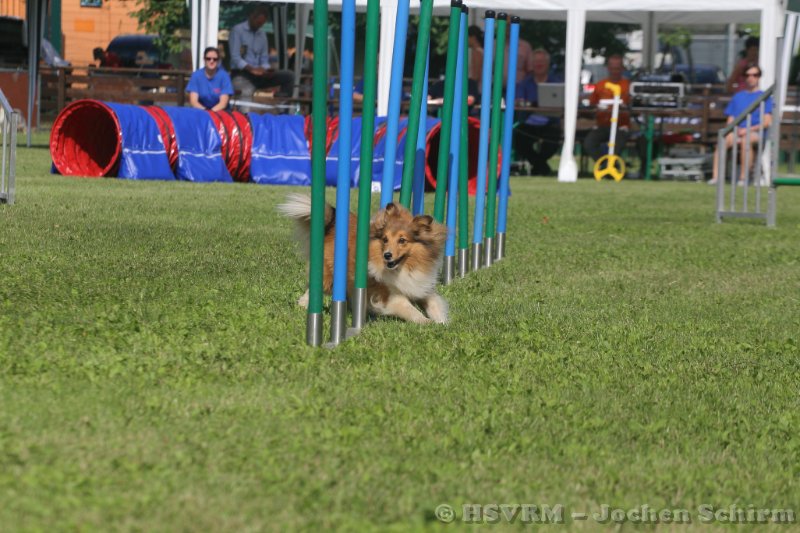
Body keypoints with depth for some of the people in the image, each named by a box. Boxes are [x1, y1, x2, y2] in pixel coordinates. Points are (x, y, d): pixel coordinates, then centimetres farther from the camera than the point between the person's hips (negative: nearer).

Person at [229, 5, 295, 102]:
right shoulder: (238, 30, -1)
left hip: (258, 75, 6)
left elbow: (264, 60, 14)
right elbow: (235, 57, -10)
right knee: (248, 90, -41)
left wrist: (266, 70, -11)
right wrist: (251, 69, -26)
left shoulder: (262, 35, 17)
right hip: (241, 73, -6)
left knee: (289, 75, -11)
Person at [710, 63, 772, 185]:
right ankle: (715, 176, -43)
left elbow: (767, 122, 1)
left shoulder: (764, 97, 12)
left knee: (746, 140, -40)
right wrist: (735, 129, -5)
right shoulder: (737, 96, 24)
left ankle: (743, 178, -39)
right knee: (724, 140, -33)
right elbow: (730, 120, 19)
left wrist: (748, 129, -12)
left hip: (757, 133, -3)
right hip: (737, 131, 3)